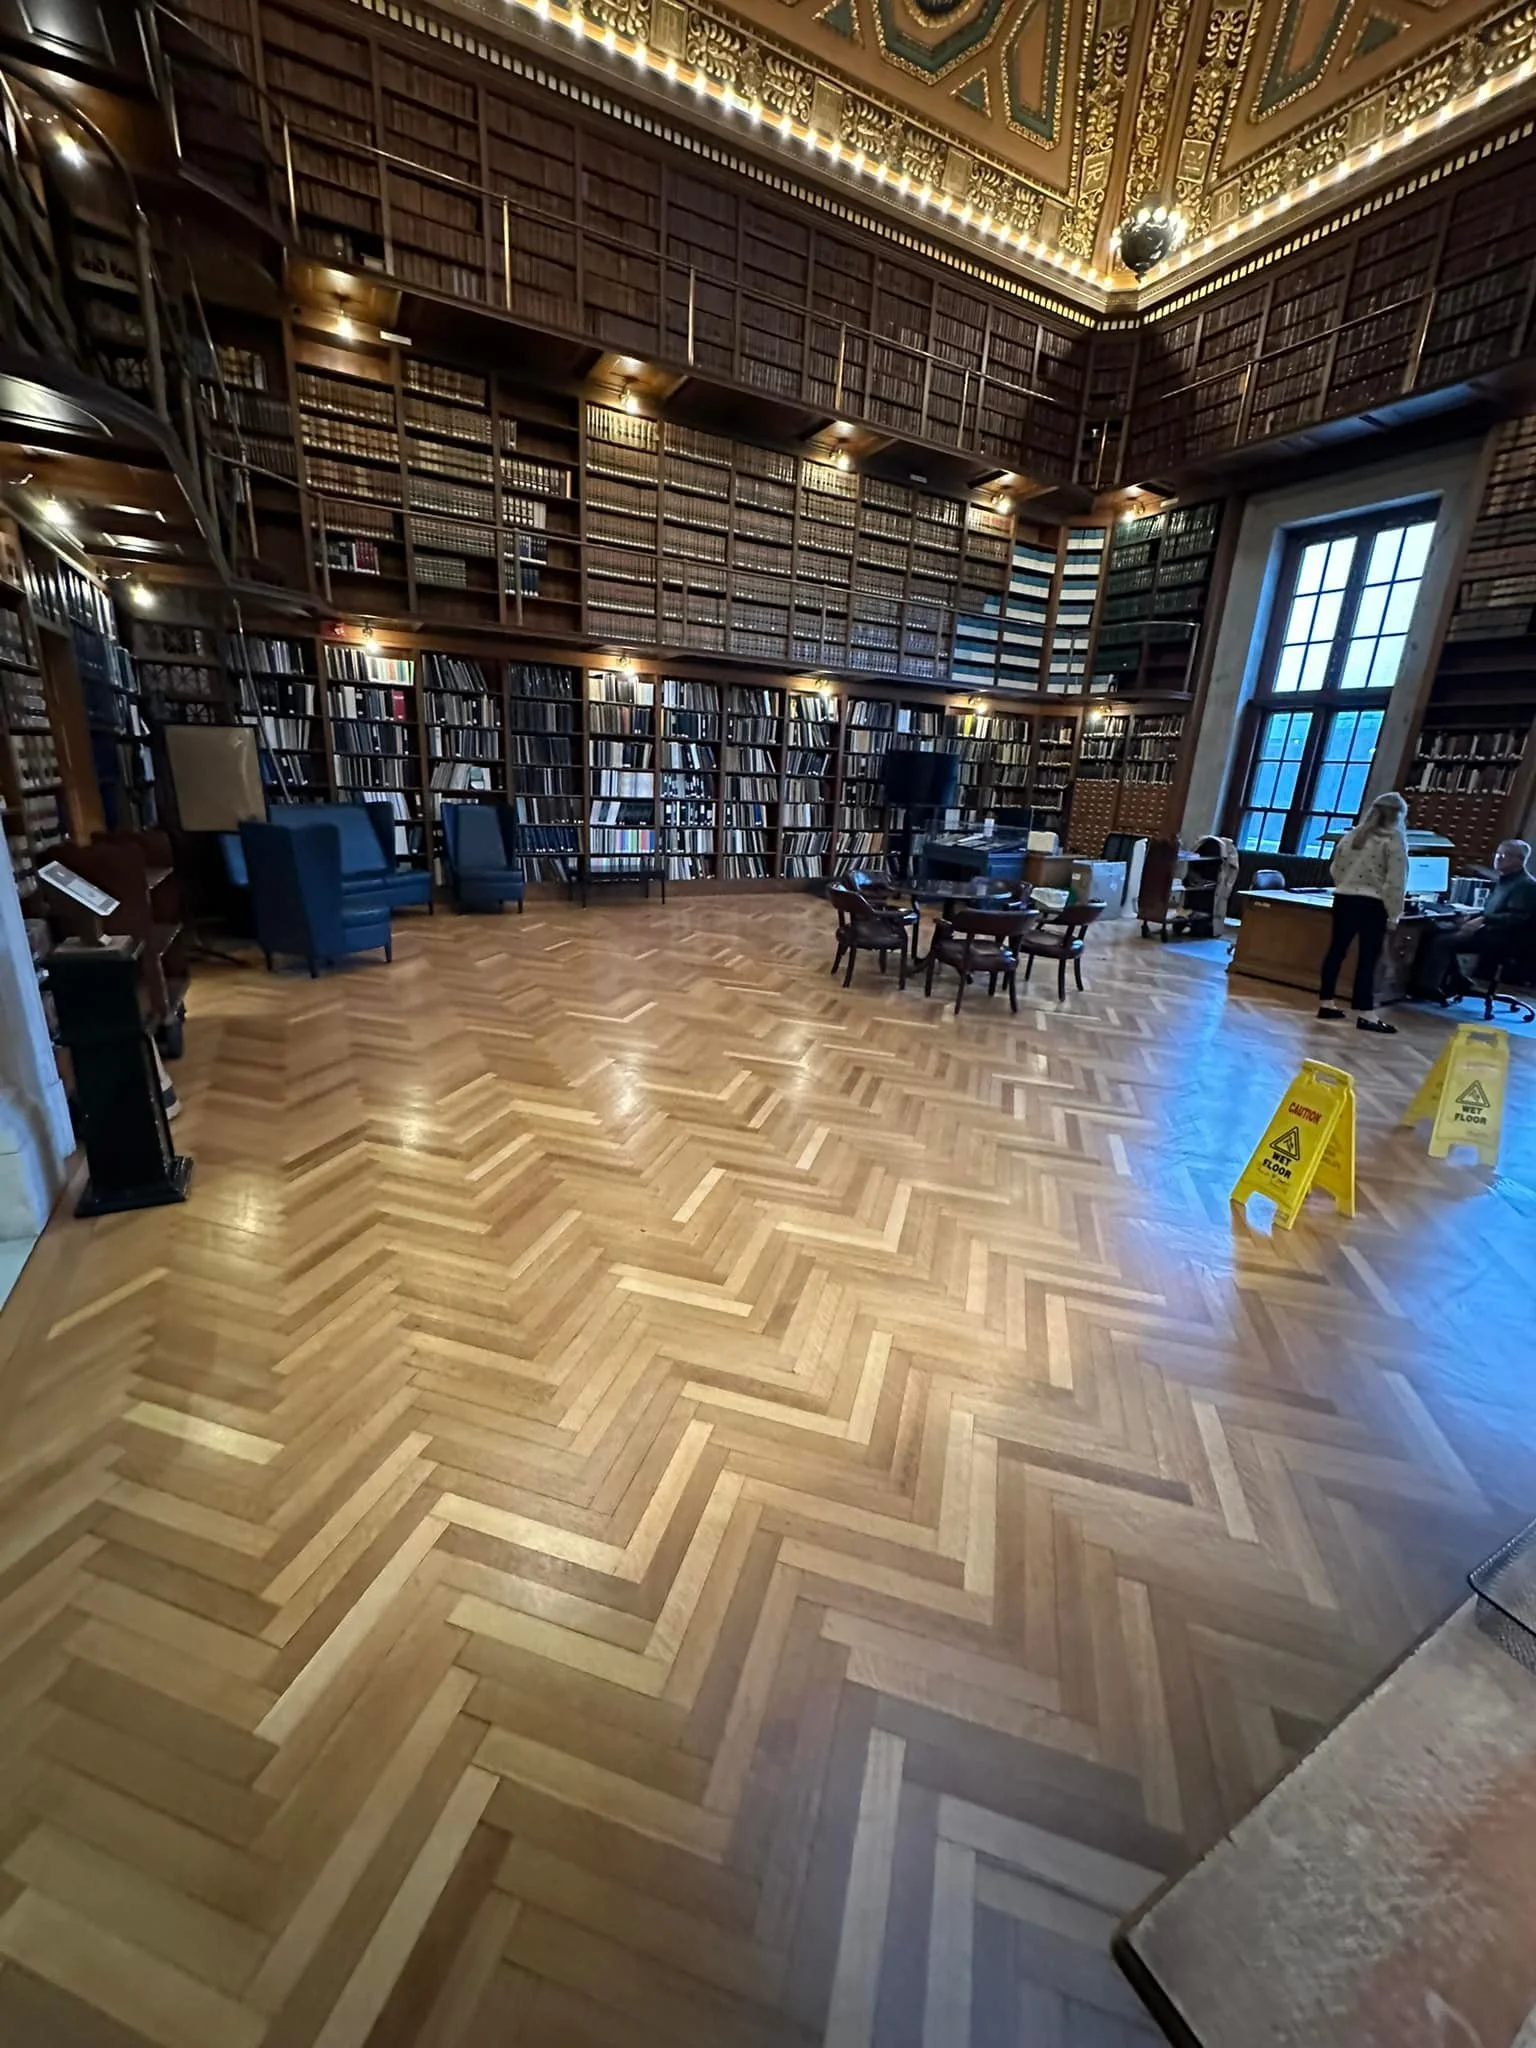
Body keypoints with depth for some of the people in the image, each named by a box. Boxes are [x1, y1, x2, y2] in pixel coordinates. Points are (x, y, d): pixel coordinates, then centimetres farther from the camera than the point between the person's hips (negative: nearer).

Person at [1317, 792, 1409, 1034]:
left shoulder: (1353, 834, 13)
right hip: (1372, 903, -6)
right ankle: (1365, 1014, -5)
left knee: (1337, 949, 10)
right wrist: (1394, 912, -7)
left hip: (1344, 898, 6)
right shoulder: (1395, 838, -5)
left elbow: (1335, 868, 17)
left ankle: (1326, 1003, 15)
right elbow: (1396, 880, -10)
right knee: (1368, 957, -5)